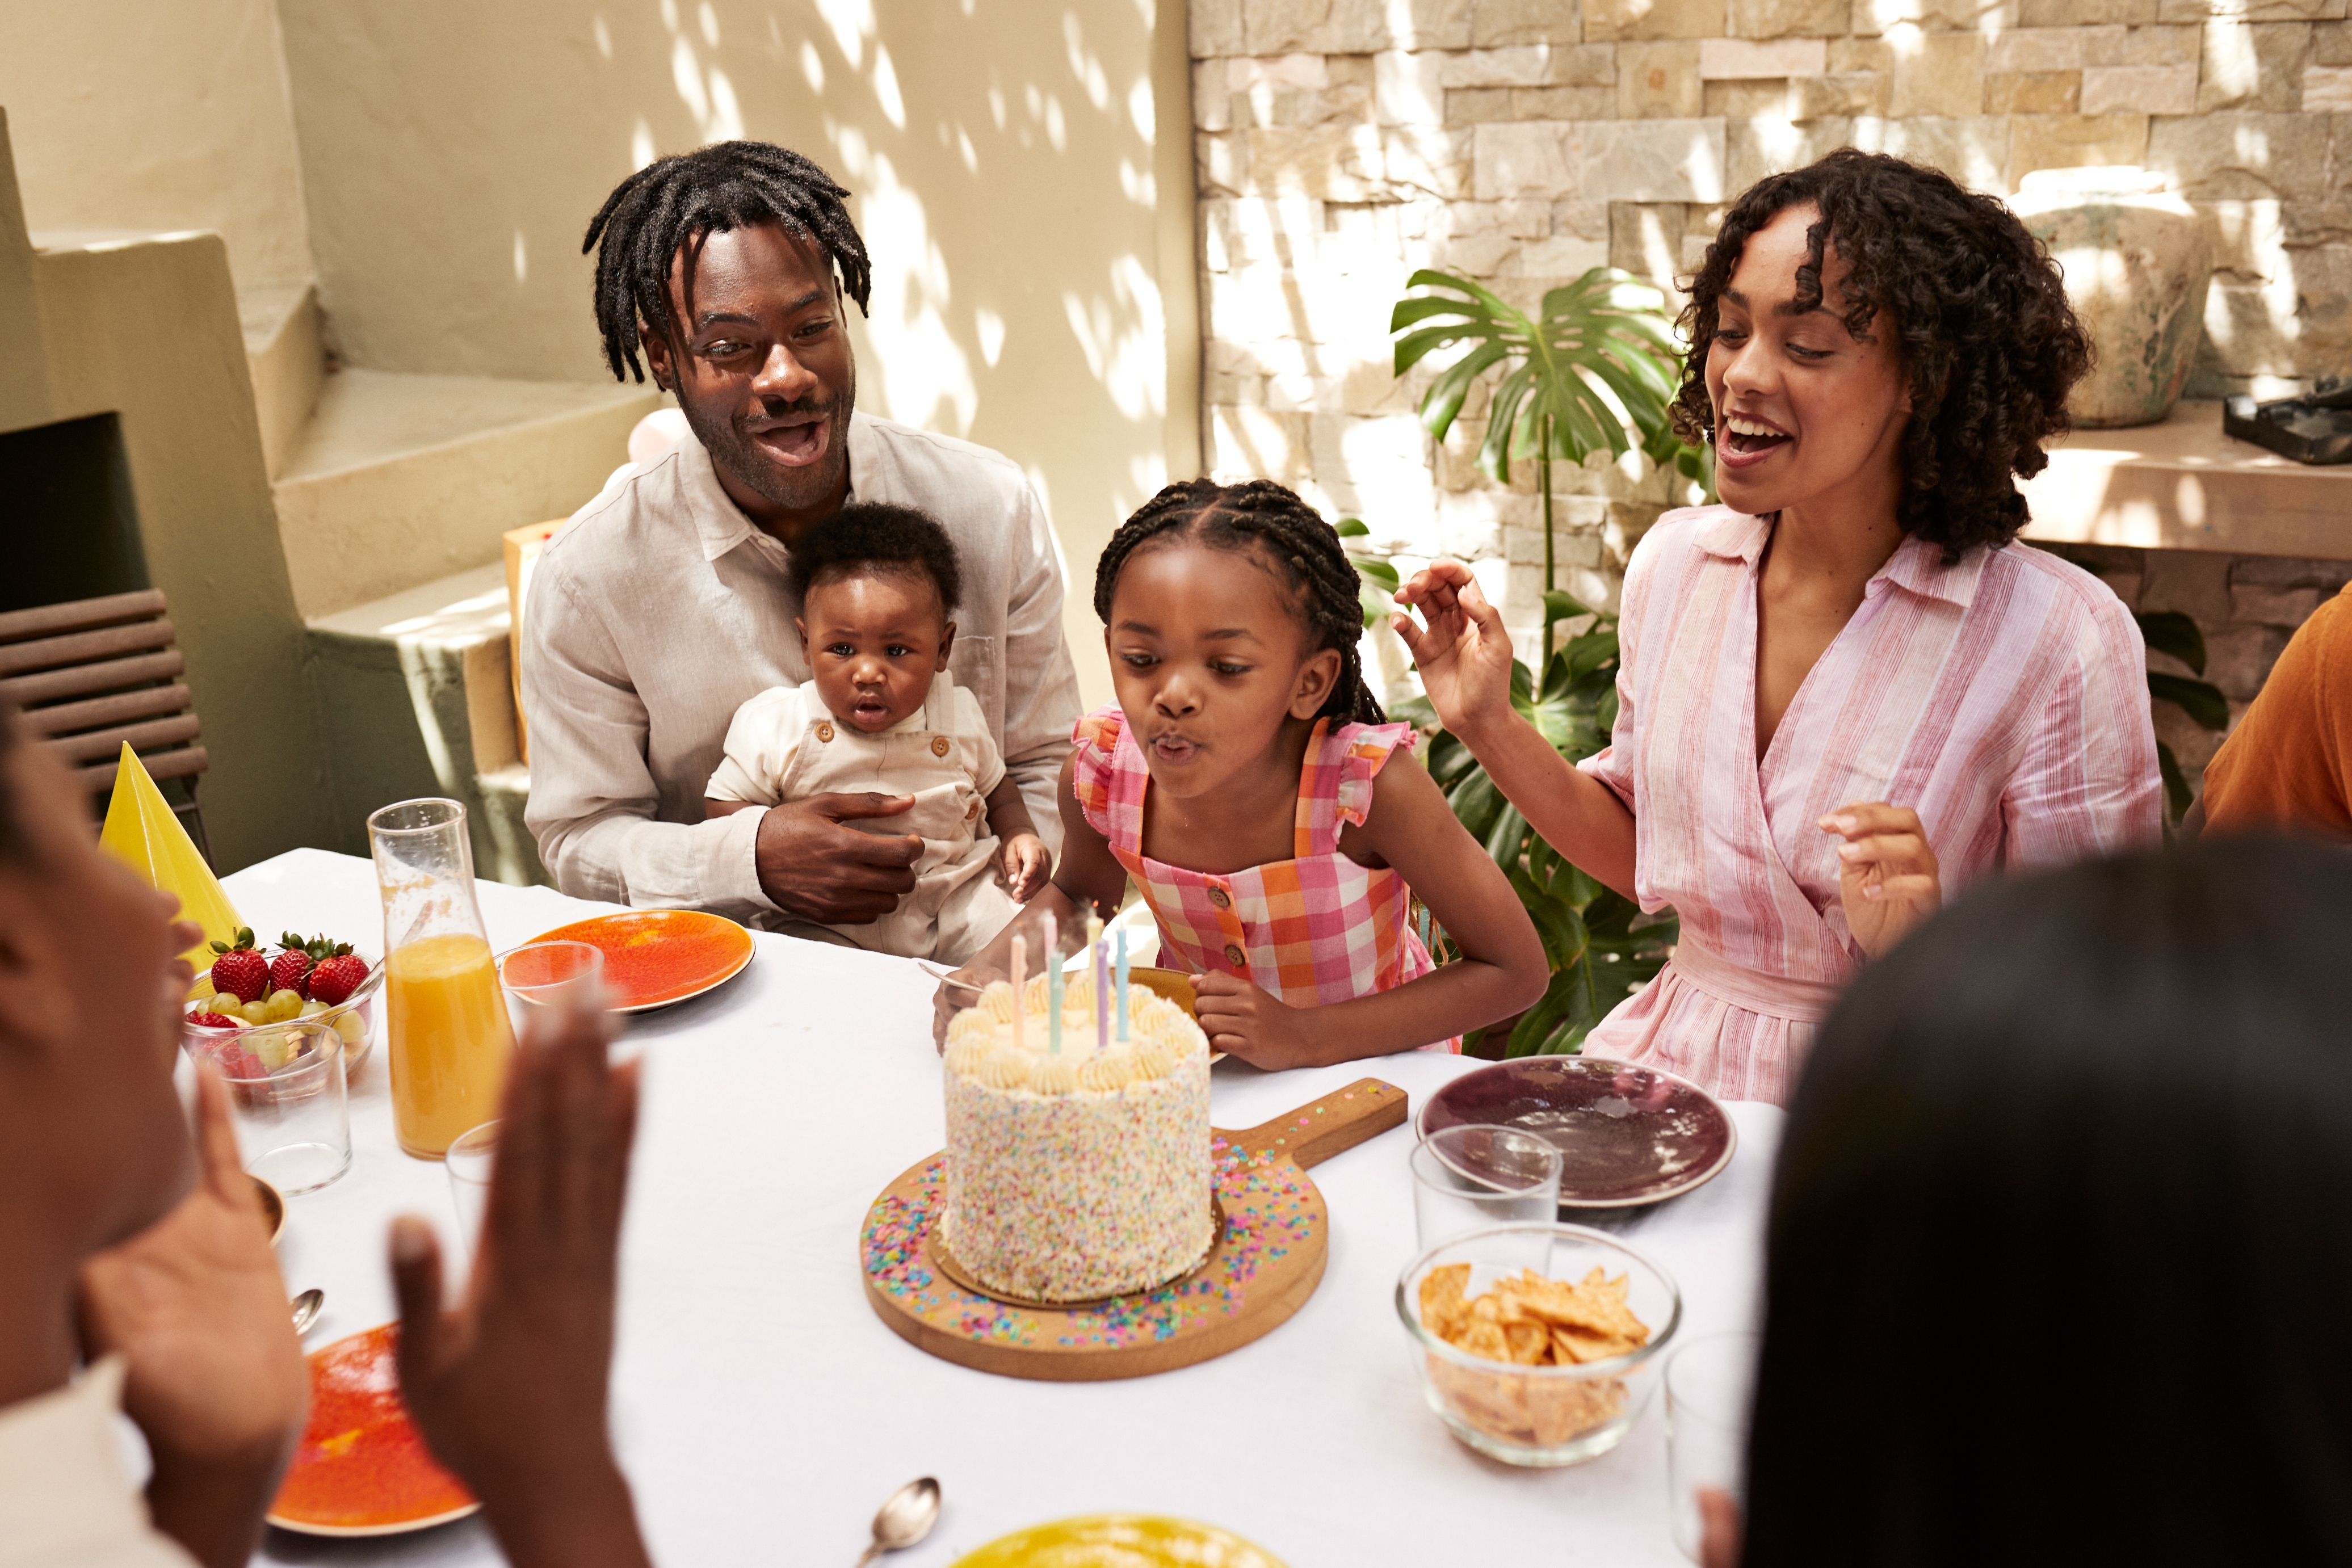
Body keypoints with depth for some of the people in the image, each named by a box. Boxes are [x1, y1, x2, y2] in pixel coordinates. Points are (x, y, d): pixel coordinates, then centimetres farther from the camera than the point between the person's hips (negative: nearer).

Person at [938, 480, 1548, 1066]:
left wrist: (1303, 1035, -28)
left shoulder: (1368, 785, -29)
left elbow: (1518, 970, -19)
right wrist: (991, 970, -12)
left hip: (1371, 1057, -3)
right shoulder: (1100, 774, -17)